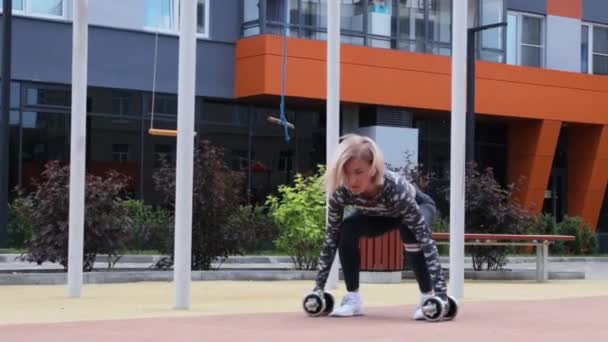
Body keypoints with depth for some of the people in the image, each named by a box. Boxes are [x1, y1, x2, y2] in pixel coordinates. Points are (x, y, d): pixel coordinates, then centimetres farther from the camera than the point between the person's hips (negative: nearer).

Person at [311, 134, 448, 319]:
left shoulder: (395, 188, -44)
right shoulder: (340, 192, -34)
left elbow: (425, 238, -45)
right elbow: (331, 237, -23)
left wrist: (440, 290, -51)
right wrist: (318, 286, -24)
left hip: (417, 206, -3)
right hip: (378, 213, 3)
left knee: (411, 232, -35)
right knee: (346, 230, -24)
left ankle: (428, 297, -21)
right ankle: (352, 298, -10)